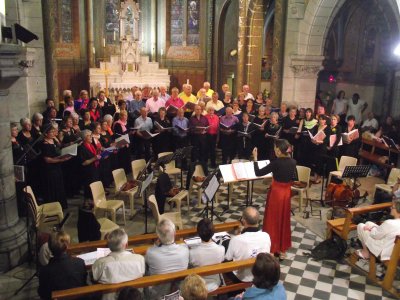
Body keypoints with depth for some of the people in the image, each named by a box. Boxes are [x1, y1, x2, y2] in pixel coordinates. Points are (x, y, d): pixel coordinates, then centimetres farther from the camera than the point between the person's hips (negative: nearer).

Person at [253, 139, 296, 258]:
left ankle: (271, 249, 15)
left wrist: (255, 158, -10)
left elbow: (258, 173, -19)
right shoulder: (292, 162, -3)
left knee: (272, 221, 7)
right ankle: (282, 249, 26)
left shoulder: (276, 163, -22)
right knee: (284, 220, 16)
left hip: (276, 193, -6)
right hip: (286, 193, 6)